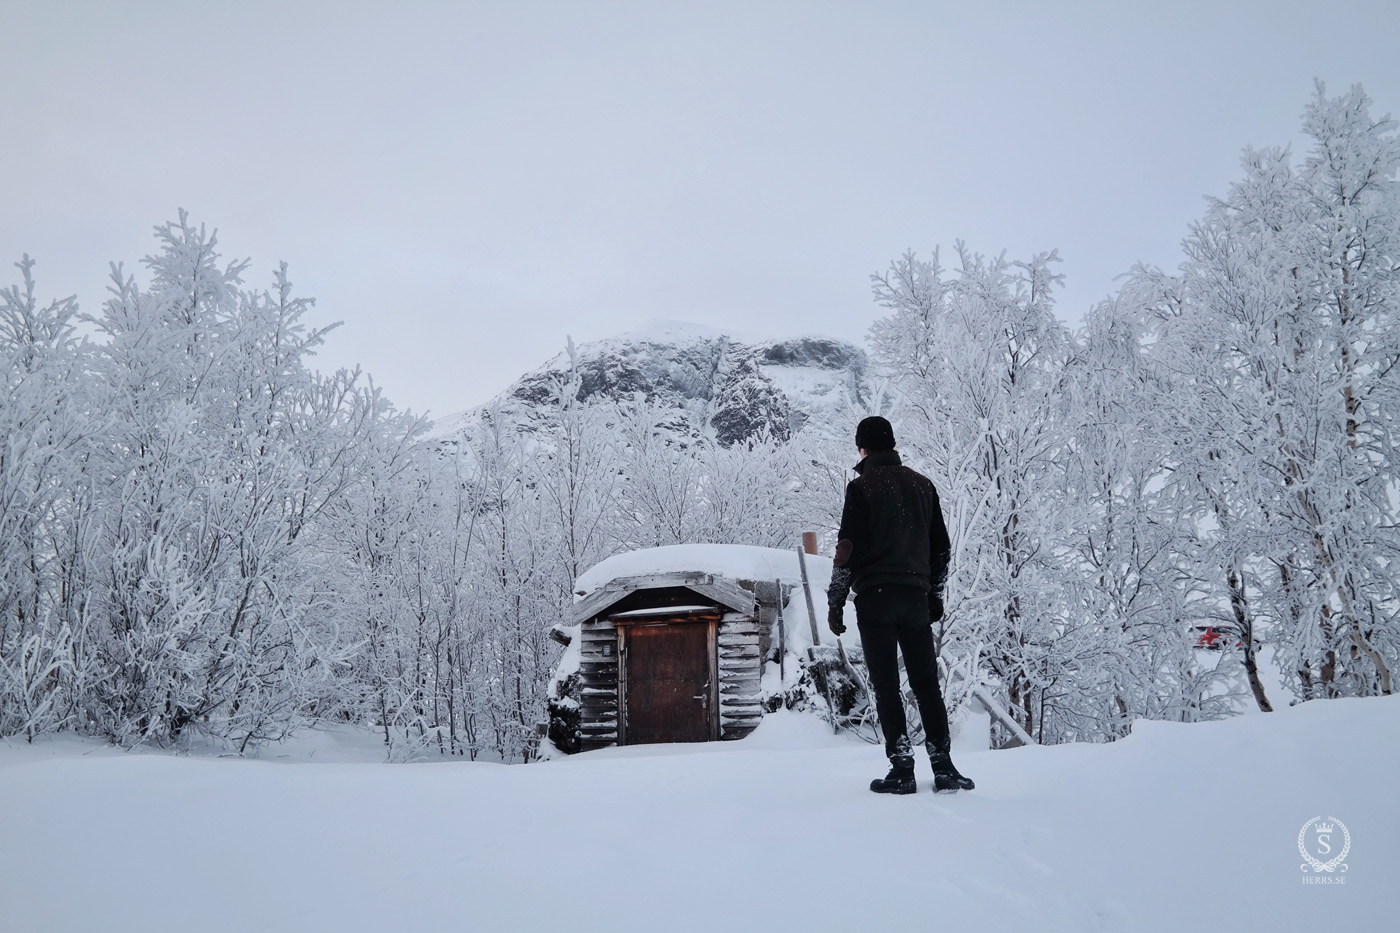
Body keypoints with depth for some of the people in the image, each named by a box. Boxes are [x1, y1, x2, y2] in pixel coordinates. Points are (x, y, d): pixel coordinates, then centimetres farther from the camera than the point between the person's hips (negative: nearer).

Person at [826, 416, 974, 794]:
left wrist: (835, 600, -3)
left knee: (886, 685, 0)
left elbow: (848, 548, -8)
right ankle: (943, 767, 5)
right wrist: (935, 594, 23)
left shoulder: (862, 486, -3)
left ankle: (902, 768, -1)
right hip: (916, 594, 4)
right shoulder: (922, 484, 13)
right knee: (926, 682, 9)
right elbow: (941, 547, 16)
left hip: (874, 595, -4)